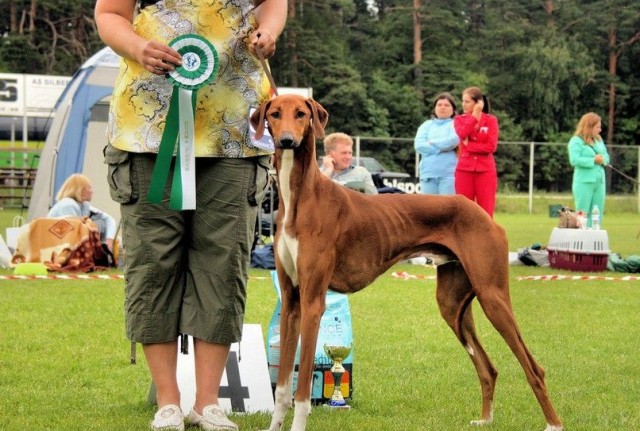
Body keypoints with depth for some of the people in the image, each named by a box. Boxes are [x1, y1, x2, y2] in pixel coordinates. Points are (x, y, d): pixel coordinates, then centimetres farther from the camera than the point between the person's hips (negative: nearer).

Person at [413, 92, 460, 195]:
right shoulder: (427, 125, 18)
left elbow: (453, 141, -13)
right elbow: (419, 145, 1)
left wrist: (432, 143, -1)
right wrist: (442, 148, -6)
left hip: (449, 174, -4)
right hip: (428, 173, 4)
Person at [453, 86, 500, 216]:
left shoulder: (491, 120, 2)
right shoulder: (459, 119, 8)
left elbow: (491, 146, -9)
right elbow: (462, 134, -15)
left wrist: (468, 145, -10)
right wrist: (475, 115, -12)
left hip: (485, 170, -2)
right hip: (464, 169, 2)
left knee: (486, 213, -1)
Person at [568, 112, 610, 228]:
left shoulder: (599, 140, 16)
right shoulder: (576, 141, -7)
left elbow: (606, 157, 16)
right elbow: (574, 160, -18)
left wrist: (602, 159, -7)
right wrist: (593, 160, -17)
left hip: (599, 182, 7)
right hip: (584, 182, -7)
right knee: (583, 215, -2)